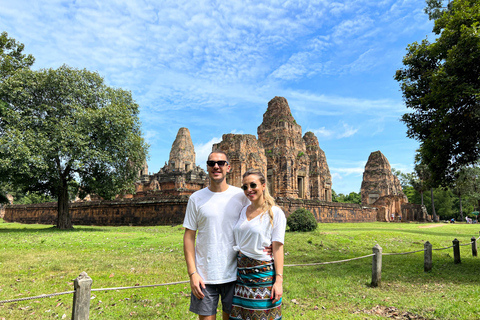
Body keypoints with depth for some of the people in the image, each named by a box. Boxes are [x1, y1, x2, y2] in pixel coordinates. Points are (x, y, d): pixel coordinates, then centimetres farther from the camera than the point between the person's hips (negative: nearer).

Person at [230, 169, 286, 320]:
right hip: (241, 273, 5)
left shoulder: (275, 213, -7)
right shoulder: (243, 211, 9)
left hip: (263, 273, -5)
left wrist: (279, 280, -14)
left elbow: (277, 248, -10)